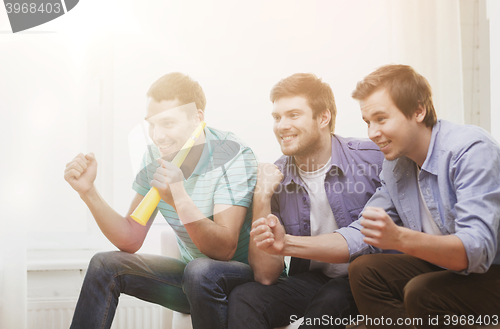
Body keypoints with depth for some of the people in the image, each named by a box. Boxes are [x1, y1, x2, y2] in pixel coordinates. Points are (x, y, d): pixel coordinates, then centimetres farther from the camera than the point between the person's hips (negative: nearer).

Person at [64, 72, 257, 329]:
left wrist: (181, 199, -43)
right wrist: (88, 192, -15)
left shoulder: (233, 156, -21)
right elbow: (131, 241, -3)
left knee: (201, 271, -36)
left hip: (248, 275, -5)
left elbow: (225, 250, -29)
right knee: (105, 265, -7)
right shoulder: (156, 157, -3)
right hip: (193, 279, 6)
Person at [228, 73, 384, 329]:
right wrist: (261, 198, -15)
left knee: (330, 301, -32)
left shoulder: (373, 159, -11)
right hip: (311, 279, 2)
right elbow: (266, 276, -3)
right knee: (243, 300, -22)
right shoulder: (274, 178, -2)